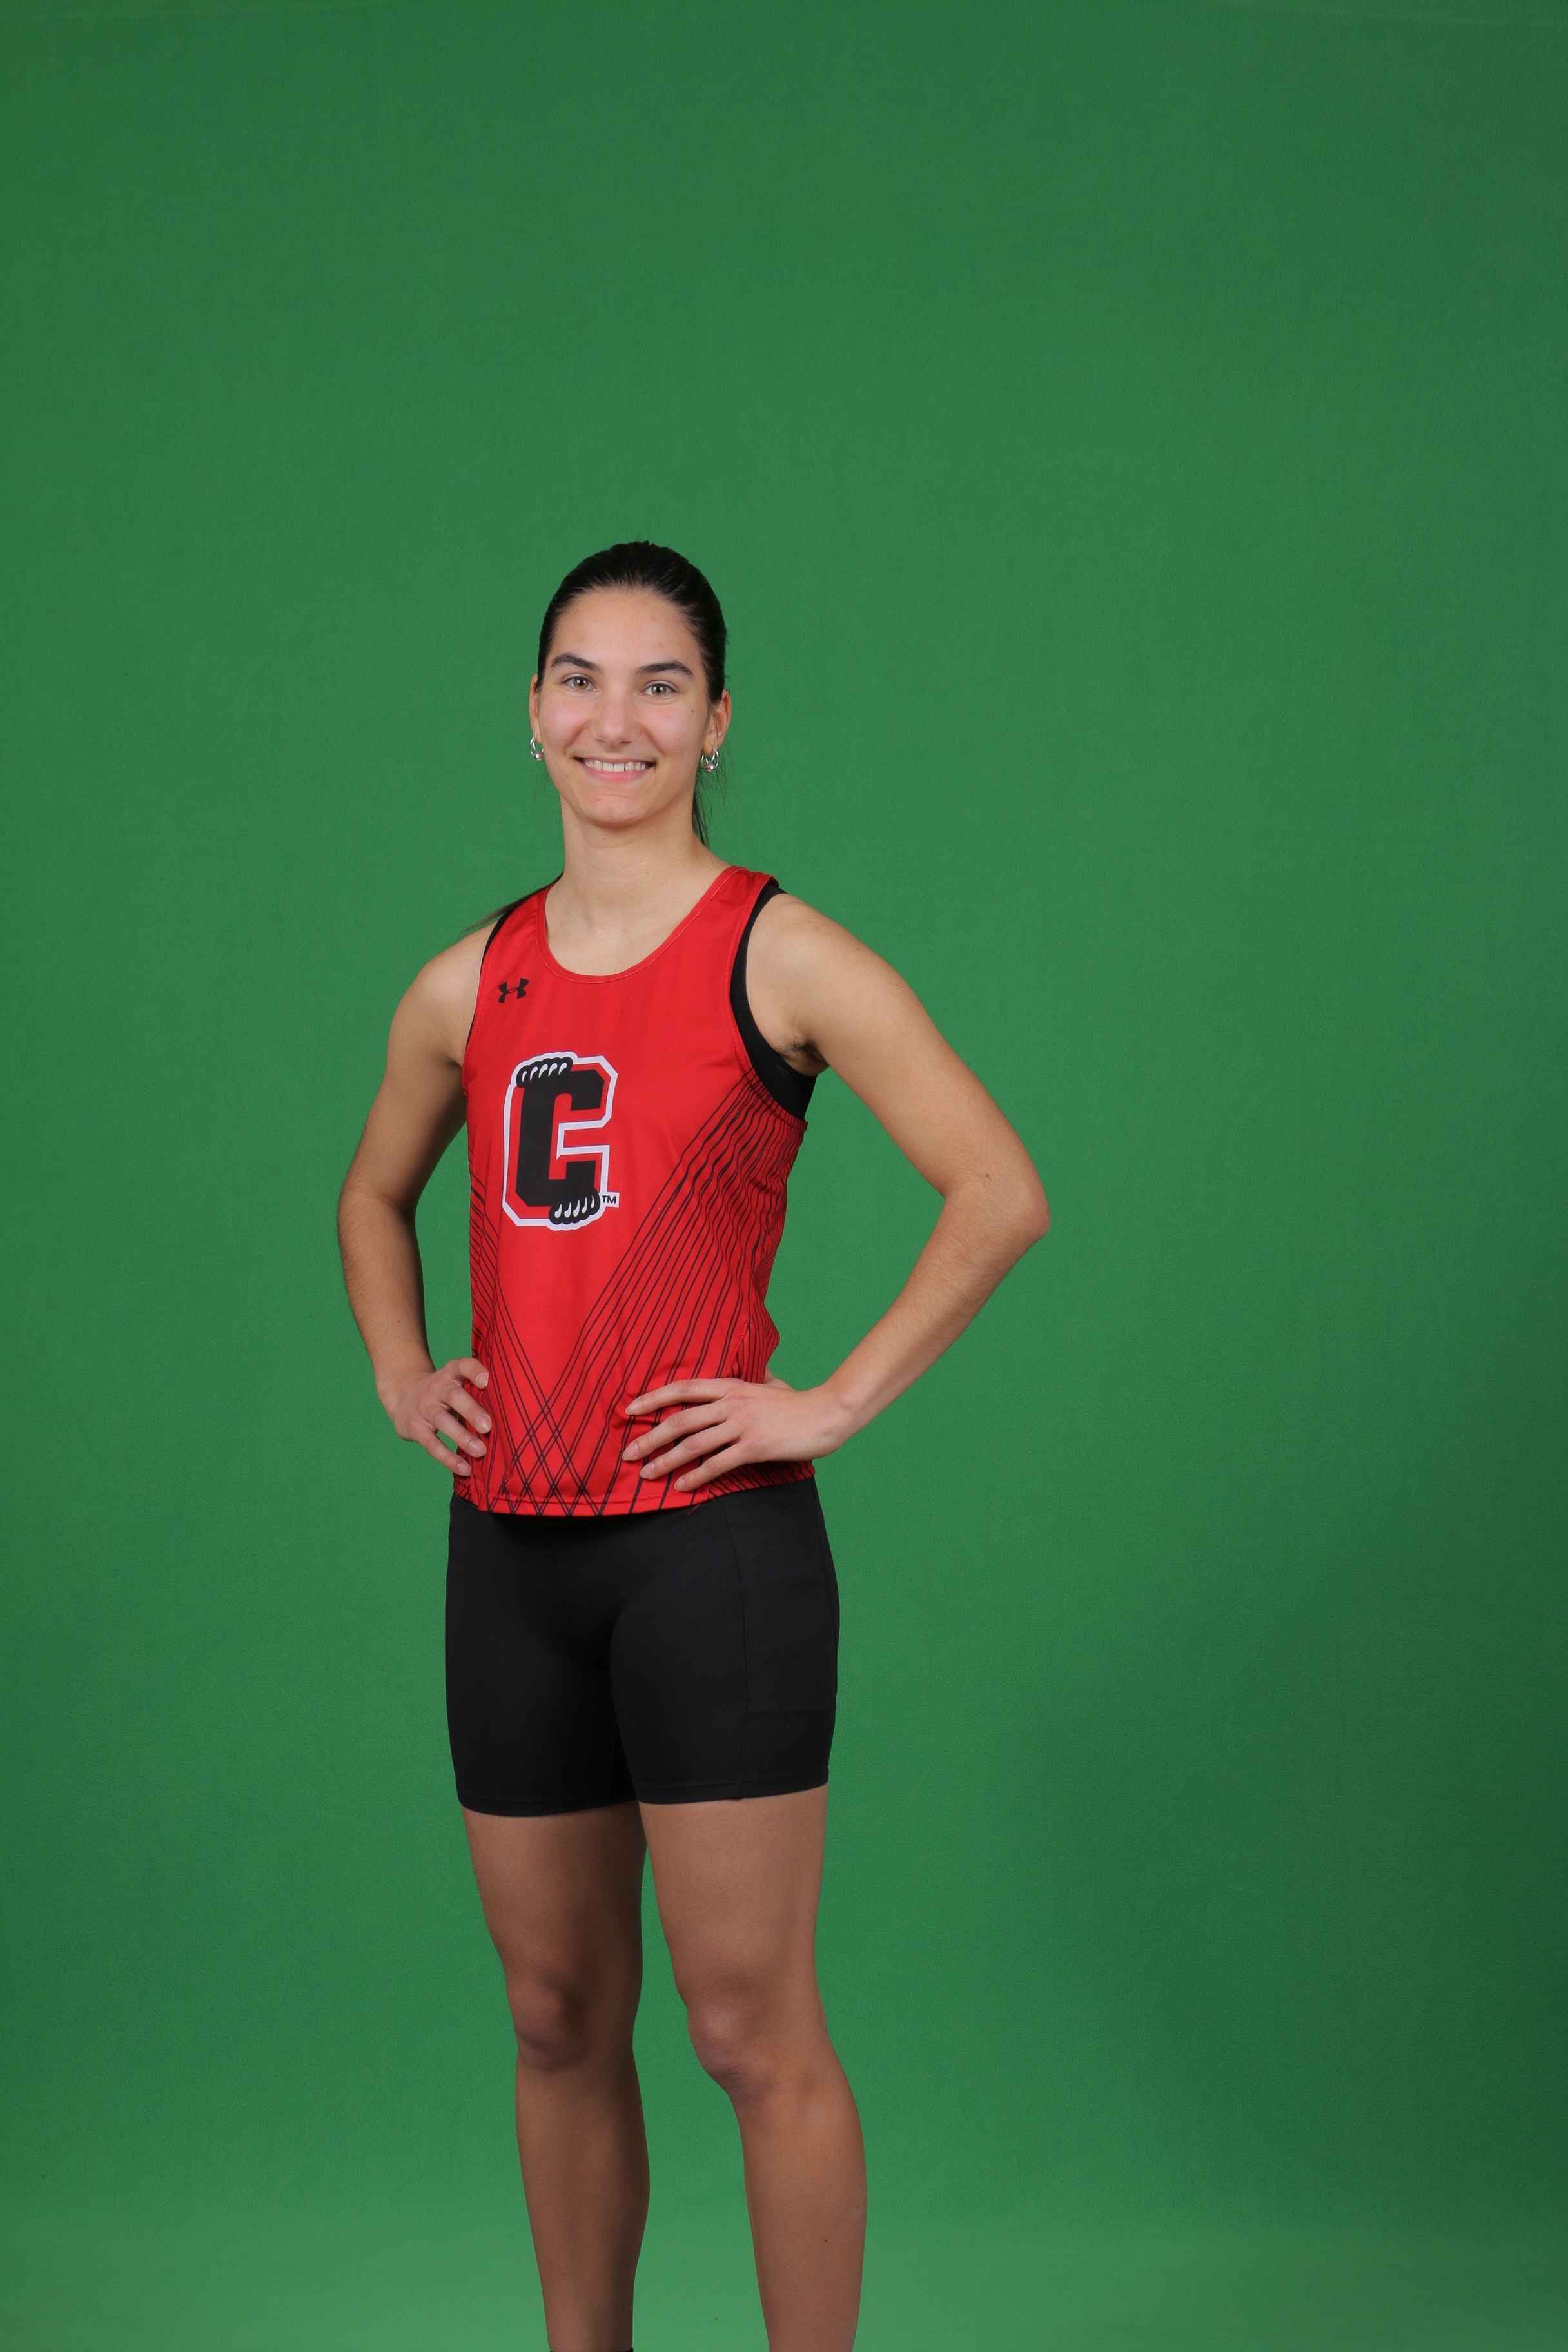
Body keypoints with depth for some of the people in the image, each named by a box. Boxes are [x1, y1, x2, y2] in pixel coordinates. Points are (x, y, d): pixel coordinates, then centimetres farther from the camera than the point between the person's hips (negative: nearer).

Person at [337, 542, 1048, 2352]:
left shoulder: (778, 957, -5)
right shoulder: (471, 986, 10)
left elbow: (1000, 1194, -11)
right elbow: (374, 1197, 29)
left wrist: (837, 1404, -13)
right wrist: (397, 1373, 13)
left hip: (711, 1543, -5)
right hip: (510, 1552, 5)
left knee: (748, 2028, -3)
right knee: (556, 2018, 13)